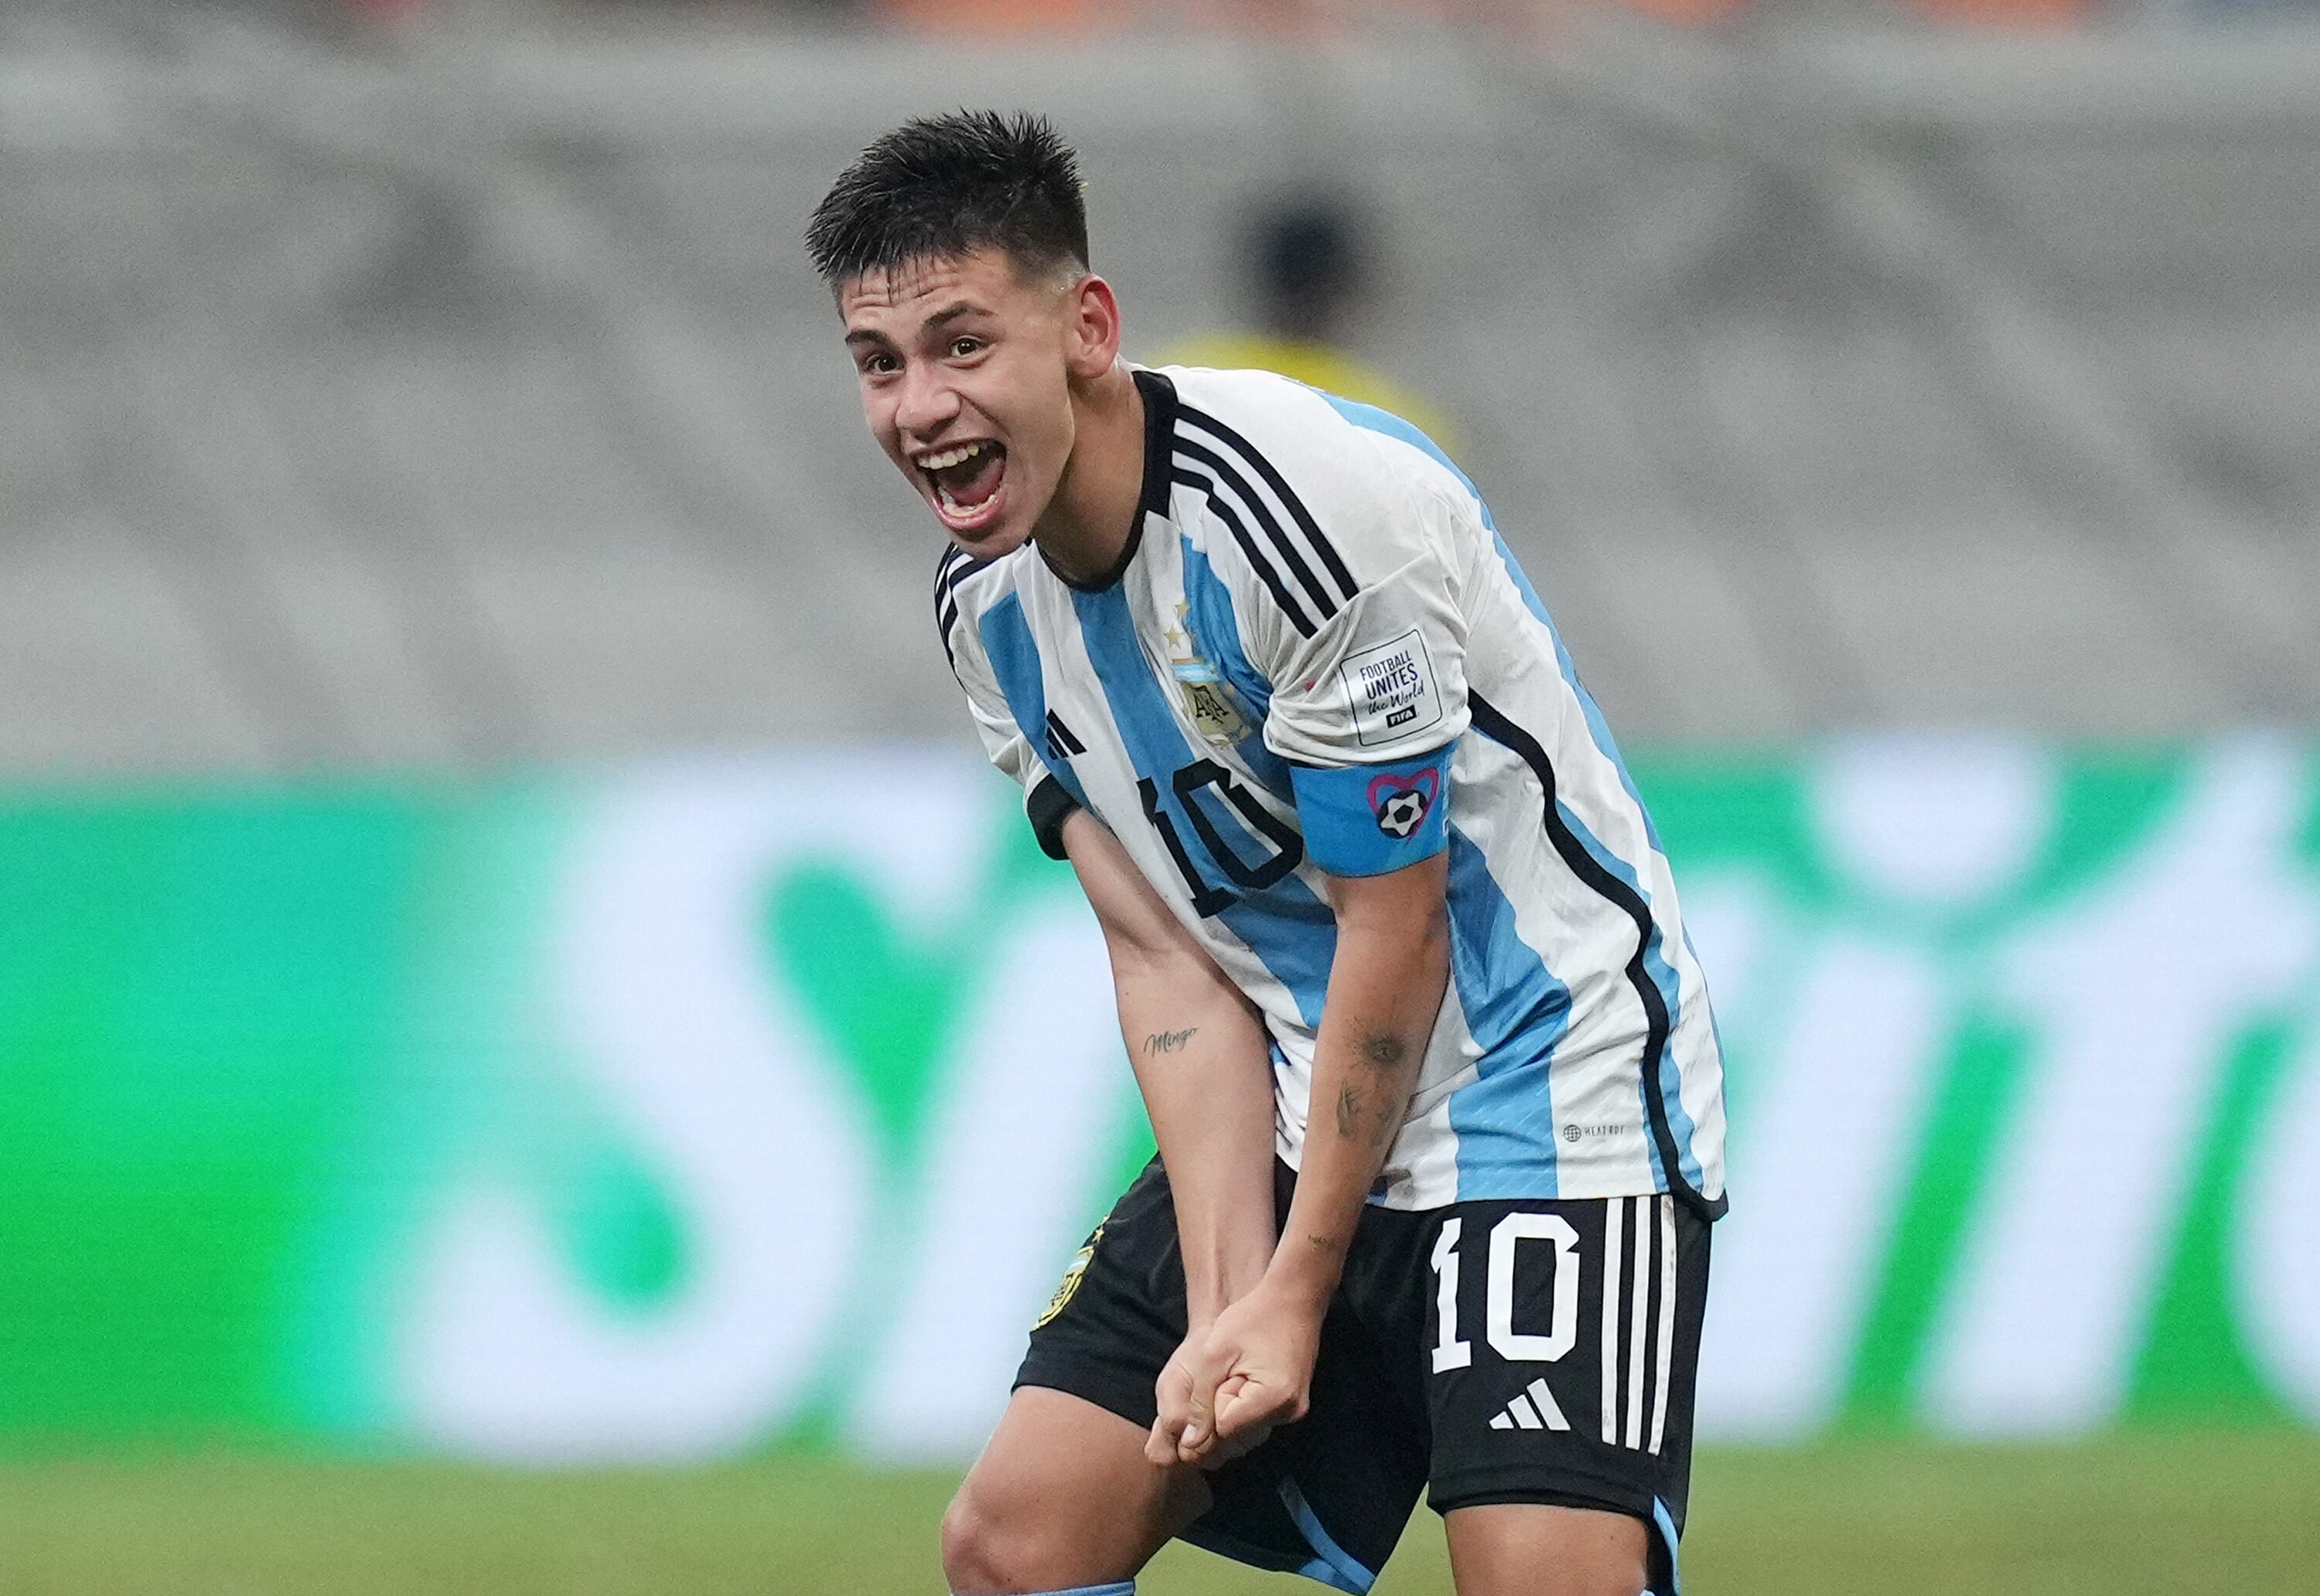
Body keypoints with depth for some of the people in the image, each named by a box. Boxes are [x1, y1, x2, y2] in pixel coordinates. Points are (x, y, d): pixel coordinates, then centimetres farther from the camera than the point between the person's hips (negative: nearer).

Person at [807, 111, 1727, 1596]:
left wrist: (1299, 1293, -12)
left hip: (1546, 1105, -8)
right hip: (1297, 1125, 8)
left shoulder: (1316, 501, -23)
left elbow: (1396, 930, -17)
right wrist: (1224, 1303, -11)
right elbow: (1171, 964, 0)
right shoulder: (992, 607, 1)